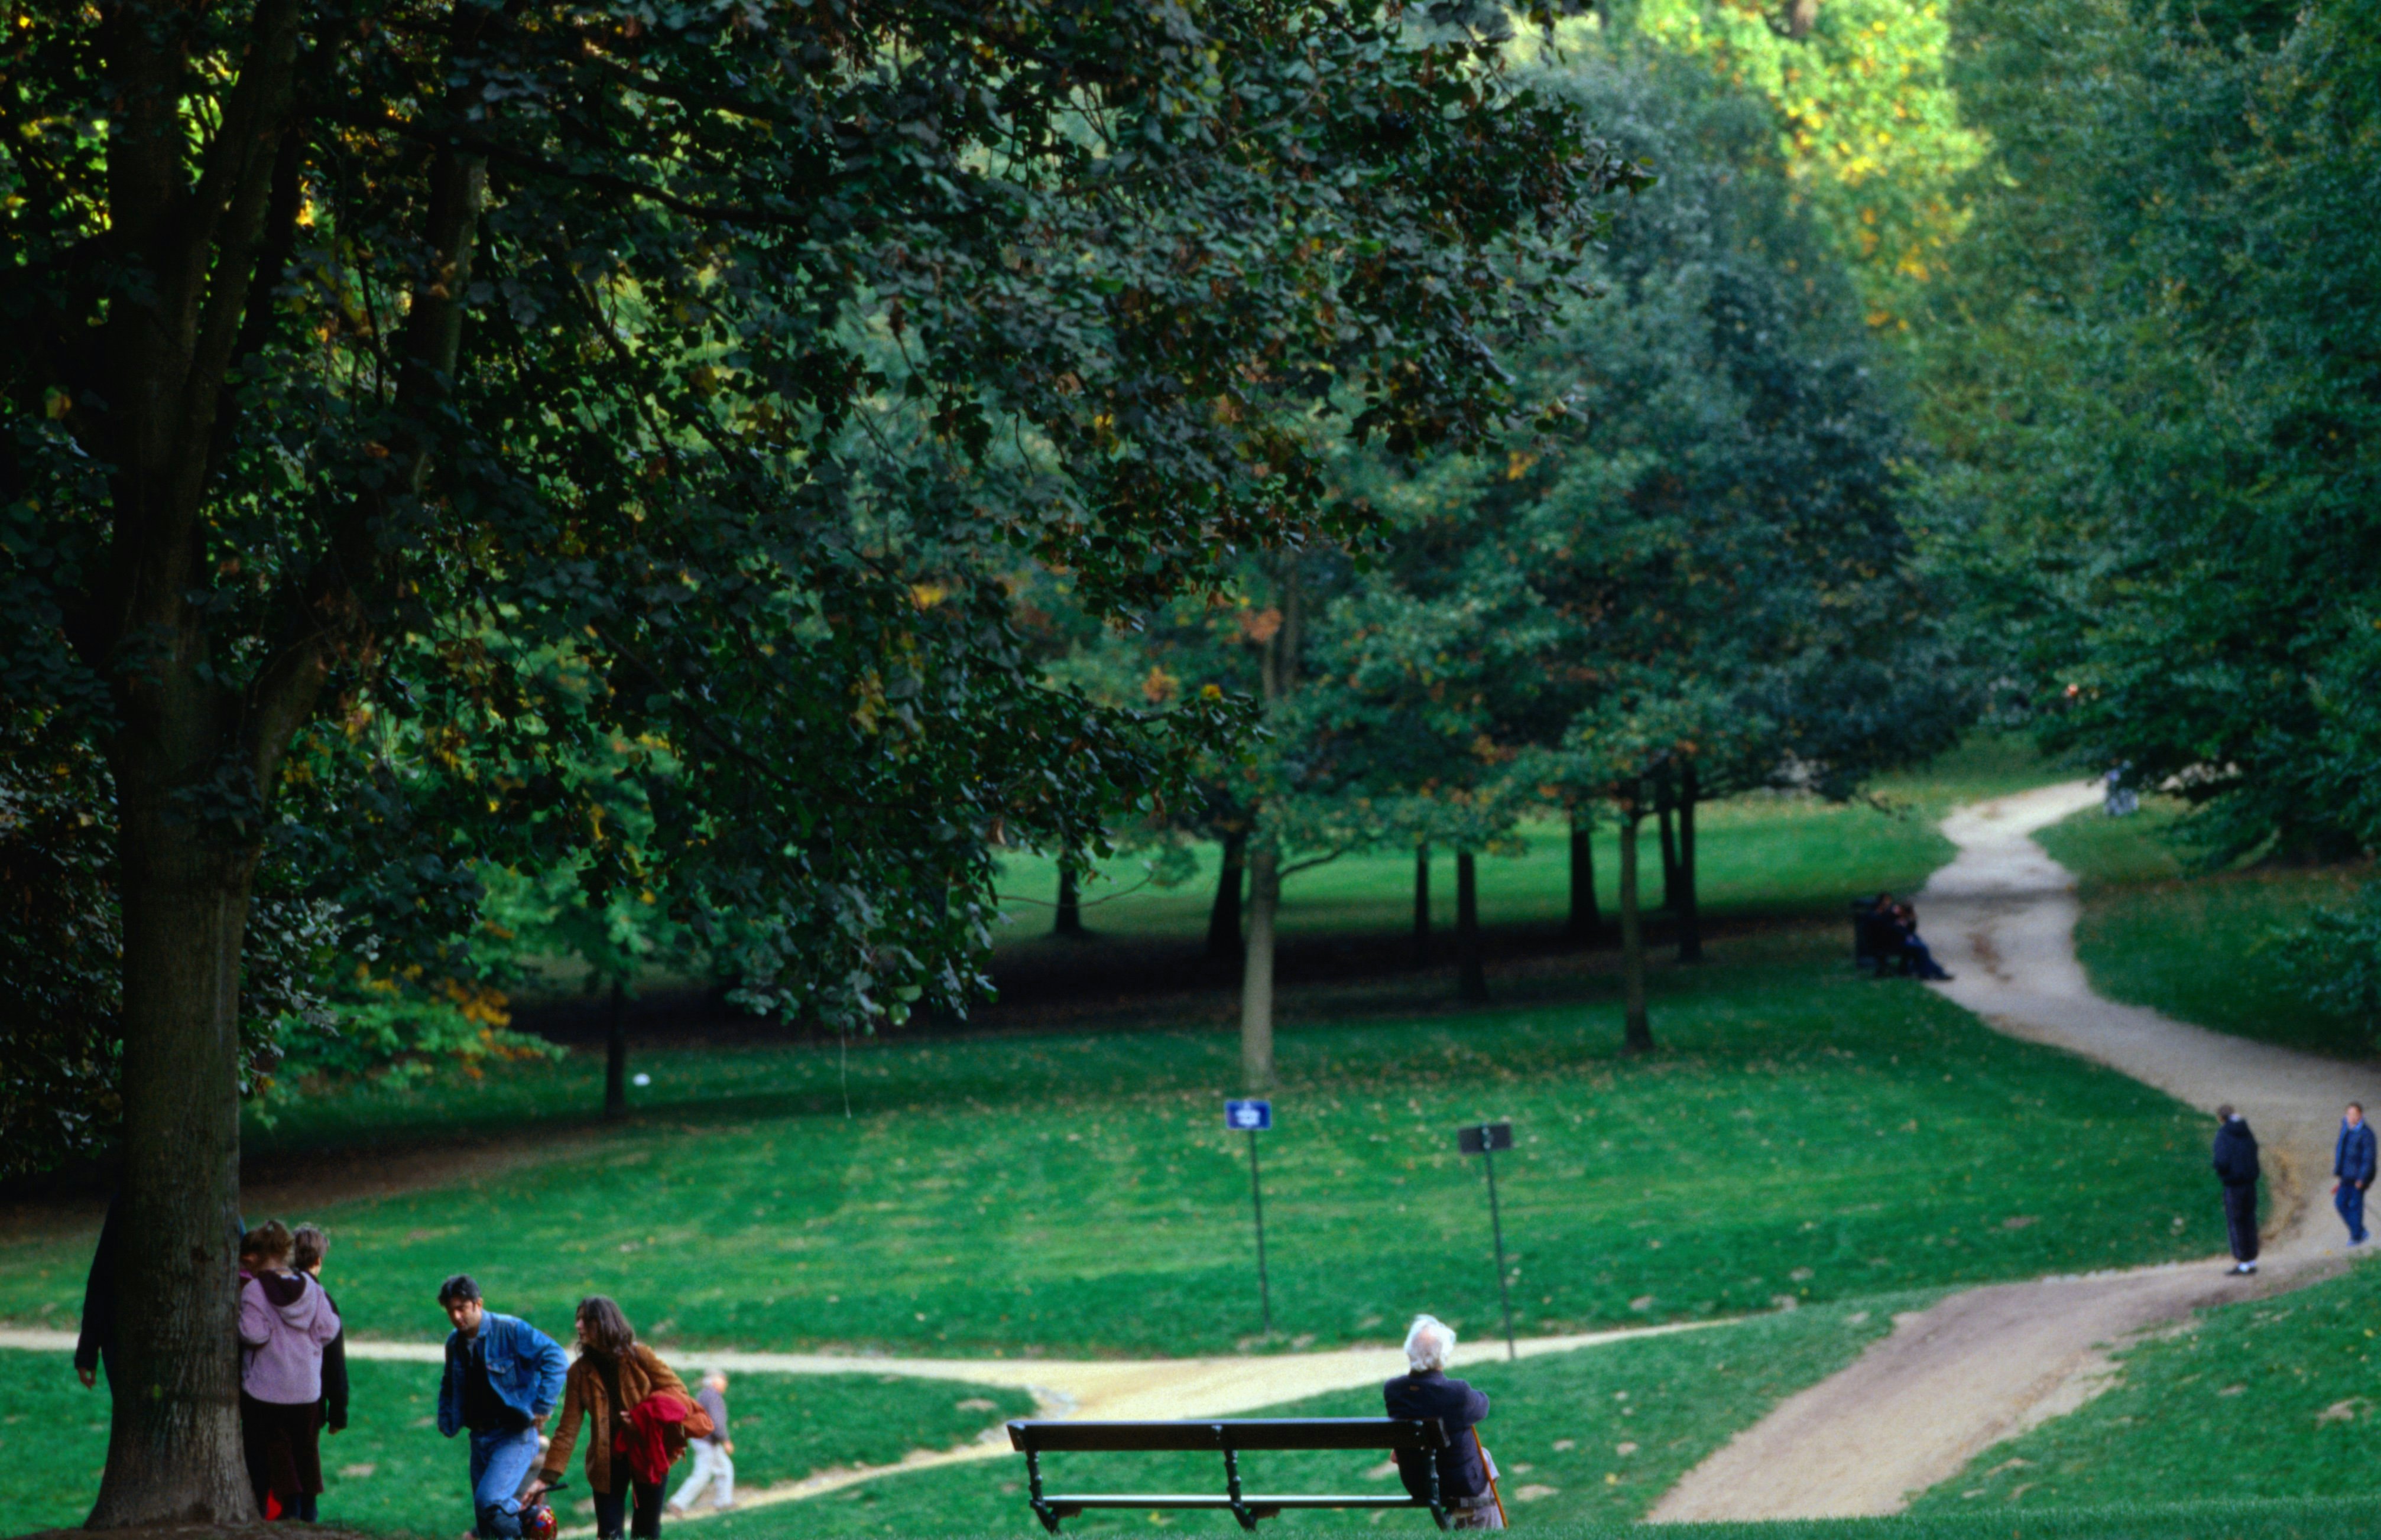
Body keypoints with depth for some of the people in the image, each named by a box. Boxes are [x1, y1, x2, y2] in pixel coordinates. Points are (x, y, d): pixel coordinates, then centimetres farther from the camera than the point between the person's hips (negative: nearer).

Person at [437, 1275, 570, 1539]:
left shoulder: (510, 1330, -12)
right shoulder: (455, 1342, 9)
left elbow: (555, 1358, -18)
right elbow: (449, 1386, 29)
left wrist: (542, 1406, -19)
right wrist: (446, 1421, 17)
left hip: (515, 1435, -7)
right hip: (481, 1436, 7)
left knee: (489, 1500, -26)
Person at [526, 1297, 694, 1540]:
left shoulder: (638, 1356, -5)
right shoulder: (581, 1372, -1)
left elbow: (676, 1389, -3)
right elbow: (567, 1429, -2)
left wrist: (643, 1415, -19)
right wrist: (547, 1476, -9)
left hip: (648, 1455, -2)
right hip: (608, 1460, 2)